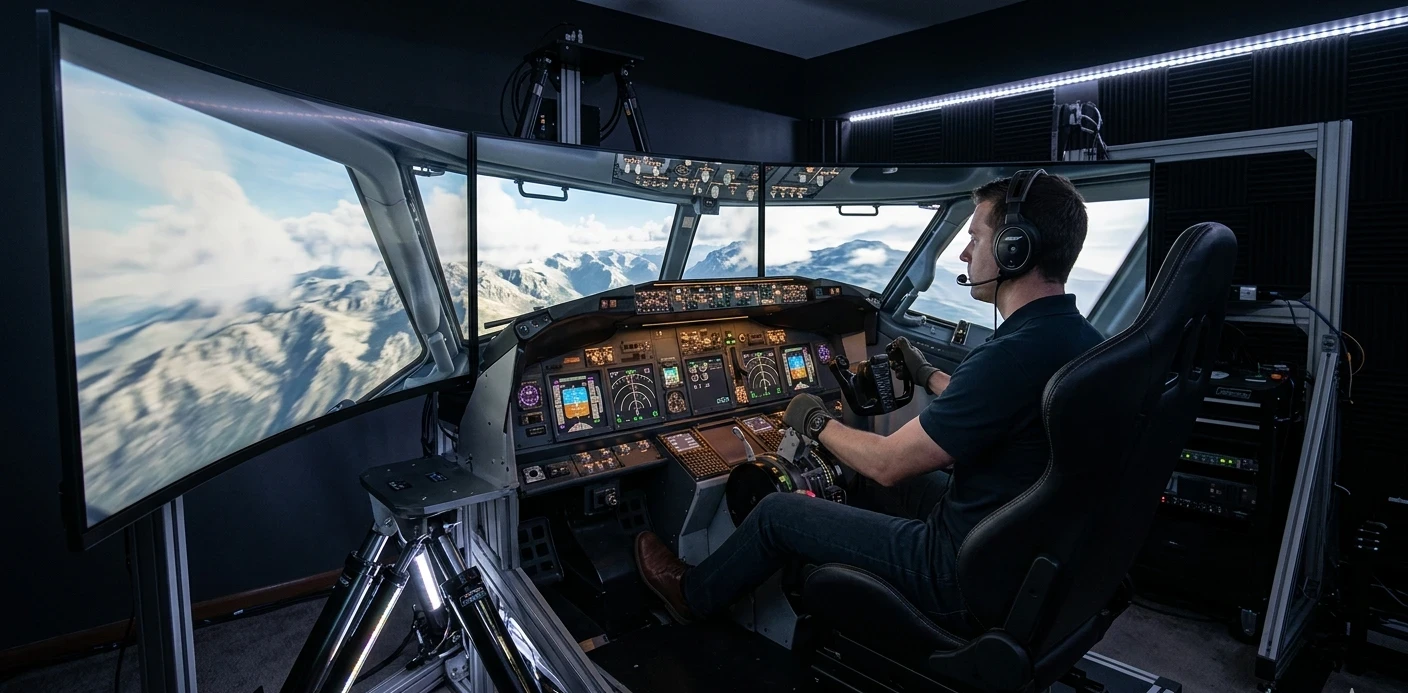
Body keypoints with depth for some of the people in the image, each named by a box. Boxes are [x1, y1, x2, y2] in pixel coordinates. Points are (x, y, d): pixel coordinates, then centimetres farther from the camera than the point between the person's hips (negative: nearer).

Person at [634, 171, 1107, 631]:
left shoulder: (1013, 354, -31)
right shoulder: (1079, 339, -1)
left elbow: (887, 462, -23)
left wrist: (814, 422, -3)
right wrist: (928, 376, 31)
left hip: (969, 578, -9)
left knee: (777, 512, 4)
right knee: (868, 480, 26)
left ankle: (693, 596, 30)